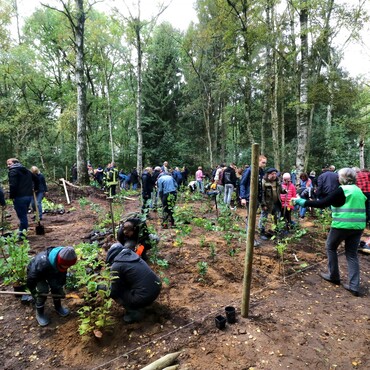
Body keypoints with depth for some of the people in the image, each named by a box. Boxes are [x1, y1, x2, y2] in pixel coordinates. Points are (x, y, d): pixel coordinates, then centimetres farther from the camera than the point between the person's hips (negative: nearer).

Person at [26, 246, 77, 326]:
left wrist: (61, 286, -7)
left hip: (51, 272, 4)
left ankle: (58, 306, 17)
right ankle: (39, 313, 3)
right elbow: (31, 278, -32)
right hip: (35, 272, -4)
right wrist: (33, 291, -21)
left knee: (57, 287, -8)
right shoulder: (42, 263, -47)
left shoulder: (62, 262, -28)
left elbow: (62, 273, -8)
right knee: (43, 290, -20)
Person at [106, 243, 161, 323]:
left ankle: (134, 313, 6)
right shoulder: (132, 254, 10)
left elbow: (114, 291, 0)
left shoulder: (116, 266, -10)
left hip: (145, 297, -8)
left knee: (114, 292, 8)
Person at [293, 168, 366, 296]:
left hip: (342, 225, -7)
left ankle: (333, 276, 24)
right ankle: (354, 286, 10)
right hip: (358, 226, 7)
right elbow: (361, 207, 17)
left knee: (331, 247, 15)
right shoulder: (358, 190, 12)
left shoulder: (341, 190, -11)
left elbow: (322, 203, -17)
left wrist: (303, 202, -13)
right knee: (352, 254, 12)